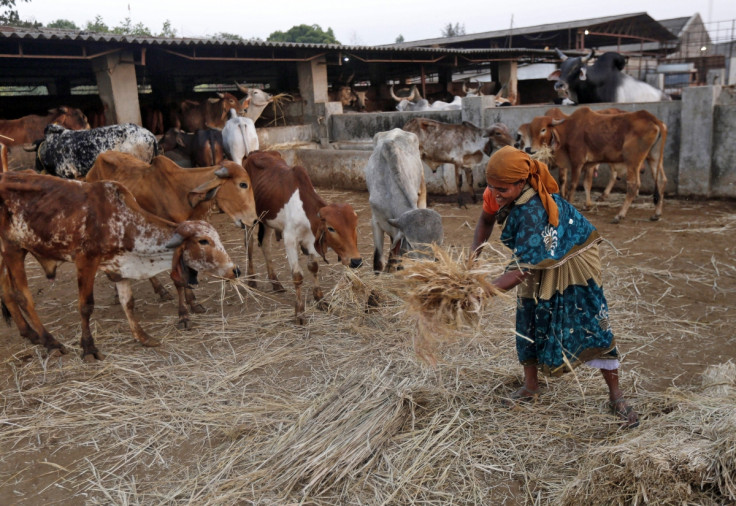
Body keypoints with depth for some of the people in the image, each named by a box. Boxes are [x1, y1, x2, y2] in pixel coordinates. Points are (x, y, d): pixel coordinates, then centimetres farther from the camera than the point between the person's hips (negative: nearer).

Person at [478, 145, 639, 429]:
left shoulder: (531, 211, -40)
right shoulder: (498, 192, -18)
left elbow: (523, 270, -40)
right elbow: (486, 219, 3)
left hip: (571, 263, -7)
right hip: (538, 267, 7)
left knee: (591, 326, -4)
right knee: (528, 323, 10)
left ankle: (616, 397, 11)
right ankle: (530, 387, 29)